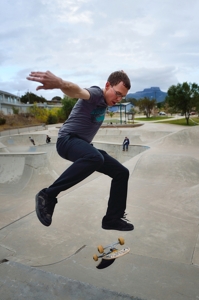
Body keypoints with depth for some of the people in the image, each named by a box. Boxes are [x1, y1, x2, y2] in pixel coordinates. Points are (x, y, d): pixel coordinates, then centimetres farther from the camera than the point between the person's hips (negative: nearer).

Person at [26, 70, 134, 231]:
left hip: (83, 144, 9)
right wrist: (60, 83, -62)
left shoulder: (104, 101, 11)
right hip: (68, 139, -9)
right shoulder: (96, 93, -16)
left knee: (122, 172, 4)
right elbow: (78, 91, -41)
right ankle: (48, 195, -28)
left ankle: (113, 218, 14)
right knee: (95, 157, -42)